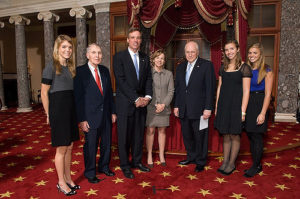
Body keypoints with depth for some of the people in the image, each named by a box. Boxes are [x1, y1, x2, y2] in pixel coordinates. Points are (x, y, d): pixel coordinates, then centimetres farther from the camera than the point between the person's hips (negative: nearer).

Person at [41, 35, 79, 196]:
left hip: (70, 110, 7)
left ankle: (68, 178, 28)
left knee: (69, 147, 13)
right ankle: (61, 182, 19)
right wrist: (49, 115, -5)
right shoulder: (51, 68, -8)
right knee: (62, 149, 3)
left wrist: (74, 110, 8)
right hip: (58, 109, -7)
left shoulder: (70, 67, 12)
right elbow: (44, 93, -7)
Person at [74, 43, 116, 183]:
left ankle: (104, 167, 38)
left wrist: (113, 111, 10)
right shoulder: (80, 72, -8)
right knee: (91, 146, 6)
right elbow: (78, 97, -10)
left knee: (107, 143, 16)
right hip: (91, 116, -5)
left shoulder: (105, 70, 9)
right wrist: (81, 119, -13)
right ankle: (90, 173, 27)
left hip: (106, 115, 5)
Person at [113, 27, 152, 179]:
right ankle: (125, 165, 20)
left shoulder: (145, 58, 13)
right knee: (124, 135, 4)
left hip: (141, 103, 5)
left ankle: (137, 161, 29)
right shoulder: (119, 57, -4)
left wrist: (147, 96, -7)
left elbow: (148, 78, 10)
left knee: (139, 134, 13)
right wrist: (136, 99, -16)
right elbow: (121, 81, -12)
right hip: (125, 103, -4)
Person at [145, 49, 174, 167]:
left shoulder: (169, 74, 7)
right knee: (150, 131, 3)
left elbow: (171, 91, 4)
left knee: (162, 131, 9)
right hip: (150, 107, -2)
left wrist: (164, 104, -9)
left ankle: (161, 155, 21)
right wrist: (155, 105, -11)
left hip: (164, 107, 2)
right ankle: (149, 156, 16)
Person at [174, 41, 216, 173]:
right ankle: (191, 157, 34)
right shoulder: (180, 67, 12)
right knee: (187, 136, 15)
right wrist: (176, 106, 10)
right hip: (183, 110, 5)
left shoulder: (207, 65, -4)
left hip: (199, 110, -5)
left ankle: (200, 162, 24)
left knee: (200, 137, 7)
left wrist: (208, 108, -13)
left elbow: (210, 88, -9)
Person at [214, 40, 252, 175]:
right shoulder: (223, 68, 10)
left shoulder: (244, 68, -5)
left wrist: (243, 111, -13)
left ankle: (232, 164, 20)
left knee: (234, 135, 5)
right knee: (225, 135, 12)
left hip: (236, 105, -5)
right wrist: (216, 106, 9)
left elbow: (246, 91, -9)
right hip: (223, 104, 5)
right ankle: (225, 162, 24)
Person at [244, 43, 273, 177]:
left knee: (256, 137, 1)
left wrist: (262, 113, -16)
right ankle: (255, 163, 25)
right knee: (250, 135, 11)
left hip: (259, 105, -5)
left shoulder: (267, 71, -6)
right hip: (246, 104, 5)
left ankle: (256, 166, 16)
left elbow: (268, 94, -10)